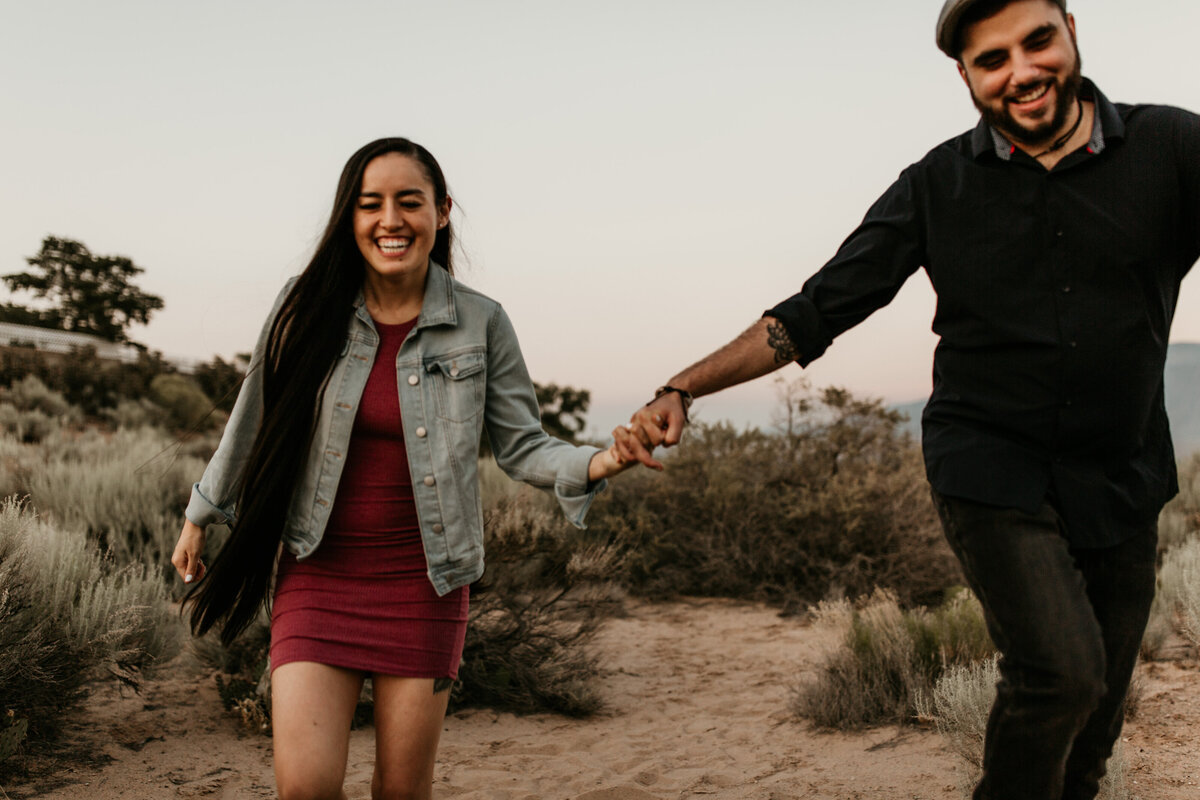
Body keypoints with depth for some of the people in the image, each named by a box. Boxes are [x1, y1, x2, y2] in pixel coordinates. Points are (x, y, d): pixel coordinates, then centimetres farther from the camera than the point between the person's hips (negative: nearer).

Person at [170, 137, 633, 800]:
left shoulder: (480, 323, -4)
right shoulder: (307, 307, -3)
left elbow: (520, 446, 1)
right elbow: (253, 422, 11)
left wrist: (594, 464, -19)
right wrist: (202, 513, 21)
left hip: (423, 584, 0)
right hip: (319, 577, 0)